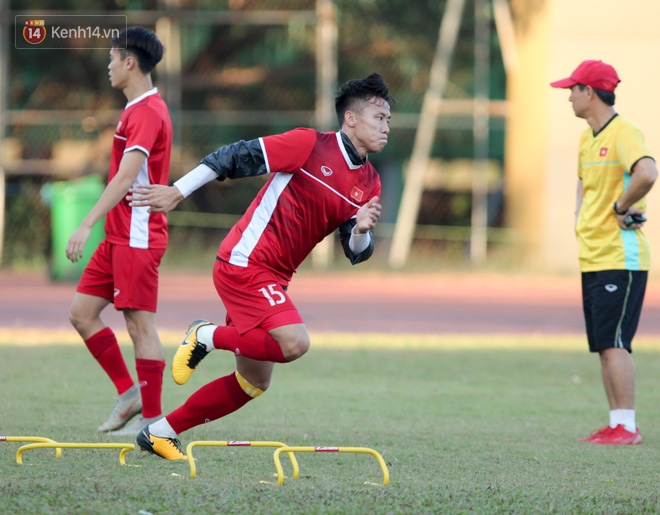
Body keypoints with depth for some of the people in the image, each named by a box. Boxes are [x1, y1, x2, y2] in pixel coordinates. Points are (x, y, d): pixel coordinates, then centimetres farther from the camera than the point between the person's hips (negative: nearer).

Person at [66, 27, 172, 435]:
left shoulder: (147, 112, -15)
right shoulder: (138, 109, 17)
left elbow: (126, 177, -25)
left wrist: (87, 225, -30)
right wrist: (99, 227, 22)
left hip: (138, 239, -10)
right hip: (120, 237, 10)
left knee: (141, 325, -6)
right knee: (82, 312, 8)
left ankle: (153, 418, -1)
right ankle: (129, 393, 13)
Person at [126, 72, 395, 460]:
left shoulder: (369, 184, 11)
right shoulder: (310, 145, -10)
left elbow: (357, 252, 11)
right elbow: (237, 157, -8)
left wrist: (361, 231, -13)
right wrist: (177, 192, -9)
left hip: (272, 279, 8)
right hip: (244, 264, -8)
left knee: (255, 382, 10)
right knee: (294, 343, -27)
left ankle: (161, 433, 20)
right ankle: (209, 336, -5)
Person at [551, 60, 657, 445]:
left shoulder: (624, 135, -14)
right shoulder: (588, 139, 16)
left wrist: (620, 207, -18)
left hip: (621, 258, -10)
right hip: (592, 259, 10)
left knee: (614, 343, -12)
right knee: (604, 346, 8)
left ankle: (628, 426, -11)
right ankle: (616, 424, 11)